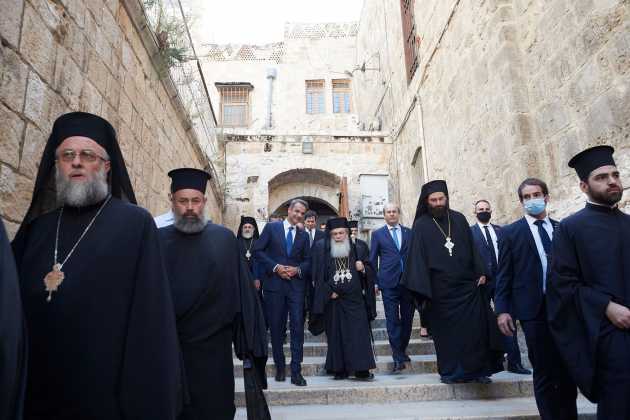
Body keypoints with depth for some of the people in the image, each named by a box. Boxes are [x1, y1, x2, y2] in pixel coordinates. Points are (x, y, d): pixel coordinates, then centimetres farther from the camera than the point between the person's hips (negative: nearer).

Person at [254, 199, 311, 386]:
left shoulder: (303, 235, 14)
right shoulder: (271, 227, 4)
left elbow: (308, 261, 12)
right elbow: (257, 251, -2)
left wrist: (298, 269, -8)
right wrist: (275, 267, -11)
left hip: (296, 285, 2)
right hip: (274, 284, -2)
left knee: (297, 327, -3)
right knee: (276, 328, 7)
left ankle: (296, 371, 3)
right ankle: (280, 368, 23)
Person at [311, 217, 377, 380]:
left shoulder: (357, 247, 6)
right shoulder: (321, 248, 4)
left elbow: (370, 271, 10)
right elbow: (317, 274, 2)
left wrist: (363, 269, -12)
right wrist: (329, 291, -7)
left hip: (355, 299, 0)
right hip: (333, 300, 0)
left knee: (359, 334, -3)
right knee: (336, 335, 5)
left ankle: (361, 370, 3)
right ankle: (340, 369, 15)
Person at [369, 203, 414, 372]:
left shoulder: (409, 232, 11)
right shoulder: (377, 234, 6)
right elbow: (373, 259, 6)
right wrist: (374, 282, 0)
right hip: (389, 282, -2)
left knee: (407, 319, 10)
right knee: (393, 320, -4)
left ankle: (402, 349, 28)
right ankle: (398, 357, 1)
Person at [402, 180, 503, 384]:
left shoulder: (459, 219, 6)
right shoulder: (421, 225, -3)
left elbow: (471, 247, 9)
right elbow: (417, 256, -7)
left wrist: (480, 272, -1)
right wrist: (421, 290, -12)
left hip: (467, 284, 3)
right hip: (441, 289, -2)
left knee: (475, 329, 3)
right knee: (446, 331, 6)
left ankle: (477, 369, 16)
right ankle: (450, 371, 20)